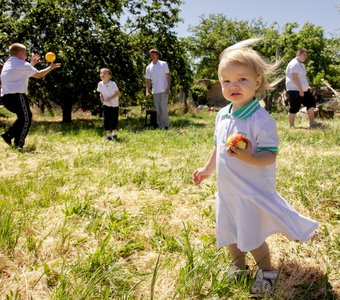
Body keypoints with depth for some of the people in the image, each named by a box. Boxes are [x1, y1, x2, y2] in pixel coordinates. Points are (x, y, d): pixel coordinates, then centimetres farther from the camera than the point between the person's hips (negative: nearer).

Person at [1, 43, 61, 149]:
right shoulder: (22, 65, -6)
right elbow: (38, 75, -2)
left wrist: (31, 64, 32)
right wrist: (51, 67, 11)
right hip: (17, 95, -9)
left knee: (23, 117, 21)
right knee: (26, 119, 1)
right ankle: (18, 145, -1)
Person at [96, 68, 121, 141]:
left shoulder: (112, 84, -19)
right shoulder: (100, 84, -4)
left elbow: (118, 93, -16)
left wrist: (110, 98, -23)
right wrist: (101, 97, -9)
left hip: (114, 105, -3)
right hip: (106, 105, 3)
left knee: (114, 119, 4)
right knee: (106, 120, -1)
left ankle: (114, 133, 25)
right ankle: (108, 134, 10)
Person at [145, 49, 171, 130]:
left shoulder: (164, 64, 1)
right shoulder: (148, 67, 9)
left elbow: (168, 76, -1)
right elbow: (148, 80, 9)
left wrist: (168, 88, -11)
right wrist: (147, 91, -4)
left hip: (164, 90, -4)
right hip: (155, 91, 4)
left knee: (163, 107, -11)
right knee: (158, 109, 5)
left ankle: (166, 125, -1)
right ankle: (160, 126, 11)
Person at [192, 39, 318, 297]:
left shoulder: (261, 119, -22)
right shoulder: (222, 115, 2)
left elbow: (270, 156, -23)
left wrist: (249, 158, -40)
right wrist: (208, 169, 23)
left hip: (252, 192, -7)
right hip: (227, 190, 7)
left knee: (251, 237, 5)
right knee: (229, 234, 20)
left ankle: (267, 273, 32)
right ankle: (238, 268, 44)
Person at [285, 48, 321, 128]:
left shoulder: (300, 64, 18)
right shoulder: (294, 64, -16)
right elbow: (295, 78, -24)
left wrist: (307, 87, 20)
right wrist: (300, 90, -26)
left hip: (303, 90, 11)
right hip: (295, 90, -11)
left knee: (311, 103, 8)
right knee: (294, 109, -5)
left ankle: (312, 123, 12)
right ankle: (291, 126, 3)